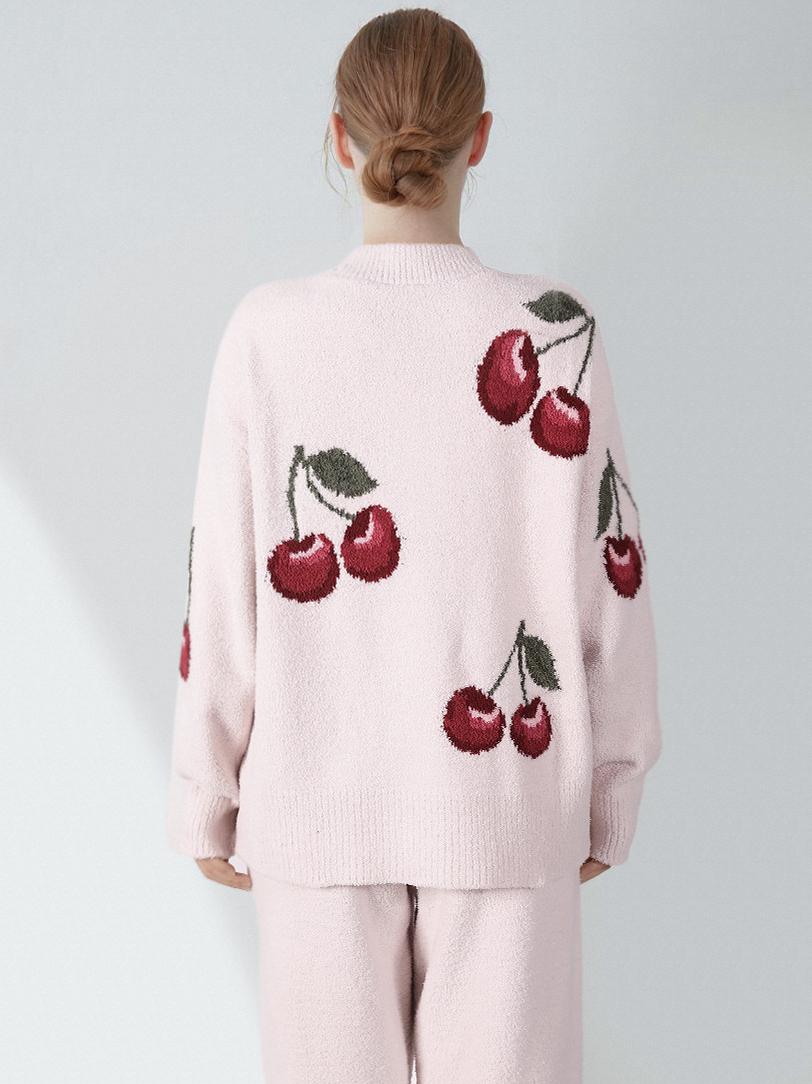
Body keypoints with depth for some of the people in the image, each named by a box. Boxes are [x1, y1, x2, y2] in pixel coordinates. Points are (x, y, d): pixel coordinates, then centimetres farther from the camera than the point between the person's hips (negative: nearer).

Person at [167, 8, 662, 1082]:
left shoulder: (269, 331, -11)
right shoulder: (554, 331, -10)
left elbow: (224, 591, -7)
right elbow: (609, 581, -5)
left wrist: (207, 796, 7)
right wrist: (610, 791, 8)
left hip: (319, 797, 1)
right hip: (502, 796, 0)